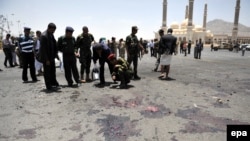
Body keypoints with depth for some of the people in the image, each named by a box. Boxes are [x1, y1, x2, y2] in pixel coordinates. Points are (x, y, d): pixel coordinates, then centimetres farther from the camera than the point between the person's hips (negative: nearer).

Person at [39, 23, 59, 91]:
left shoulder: (51, 34, 6)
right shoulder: (44, 36, -21)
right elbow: (43, 49, -22)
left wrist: (56, 54, 10)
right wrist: (47, 60, -22)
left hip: (51, 57, 9)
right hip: (46, 58, -9)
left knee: (52, 70, 18)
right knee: (47, 72, 2)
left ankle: (54, 83, 32)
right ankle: (49, 87, 12)